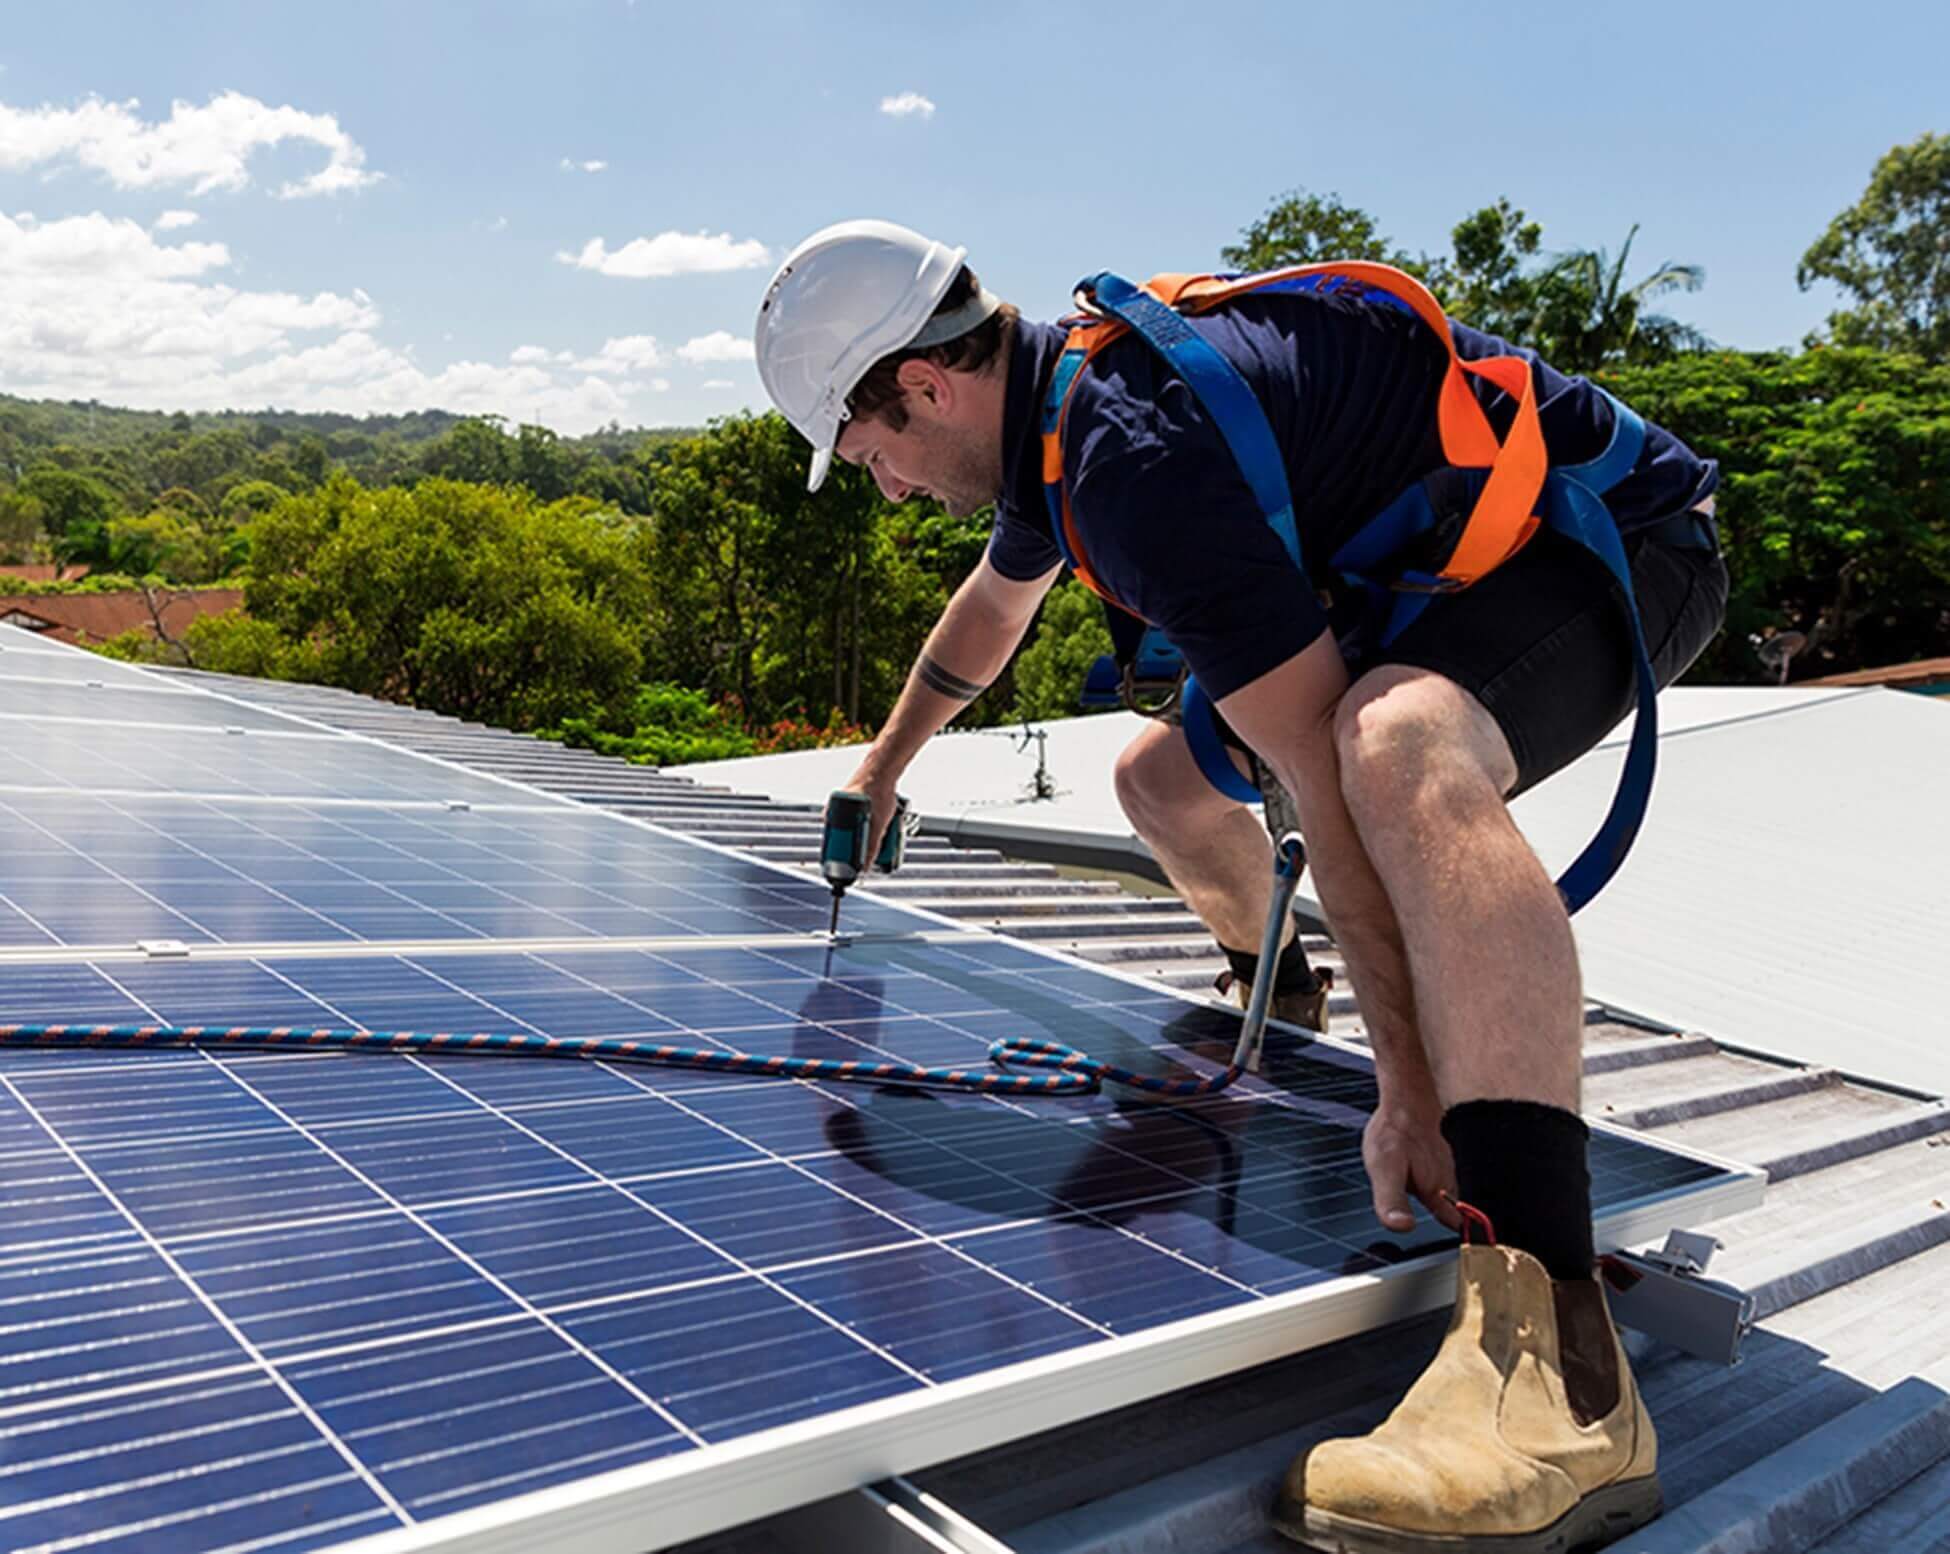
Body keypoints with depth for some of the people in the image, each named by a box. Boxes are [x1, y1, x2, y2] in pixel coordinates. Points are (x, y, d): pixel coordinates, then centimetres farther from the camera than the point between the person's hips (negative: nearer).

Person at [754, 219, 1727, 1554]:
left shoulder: (1139, 457, -30)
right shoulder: (1051, 408, 4)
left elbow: (1332, 788, -33)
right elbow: (994, 607, 25)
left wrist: (1413, 1090, -31)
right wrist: (883, 768, 40)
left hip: (1615, 541, -10)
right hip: (1440, 559, 10)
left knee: (1400, 749, -42)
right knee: (1165, 780, 12)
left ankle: (1563, 1387, -49)